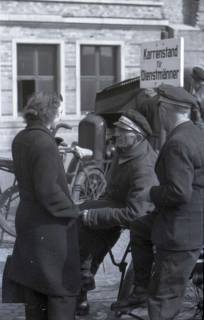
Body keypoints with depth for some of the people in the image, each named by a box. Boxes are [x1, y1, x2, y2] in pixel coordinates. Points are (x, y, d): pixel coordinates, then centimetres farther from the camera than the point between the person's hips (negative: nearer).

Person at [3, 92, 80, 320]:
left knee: (33, 285, 16)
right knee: (62, 287, 0)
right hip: (49, 224, -9)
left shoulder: (20, 139, 6)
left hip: (27, 219, 9)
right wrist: (73, 212, -15)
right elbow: (47, 189, -23)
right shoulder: (44, 142, -20)